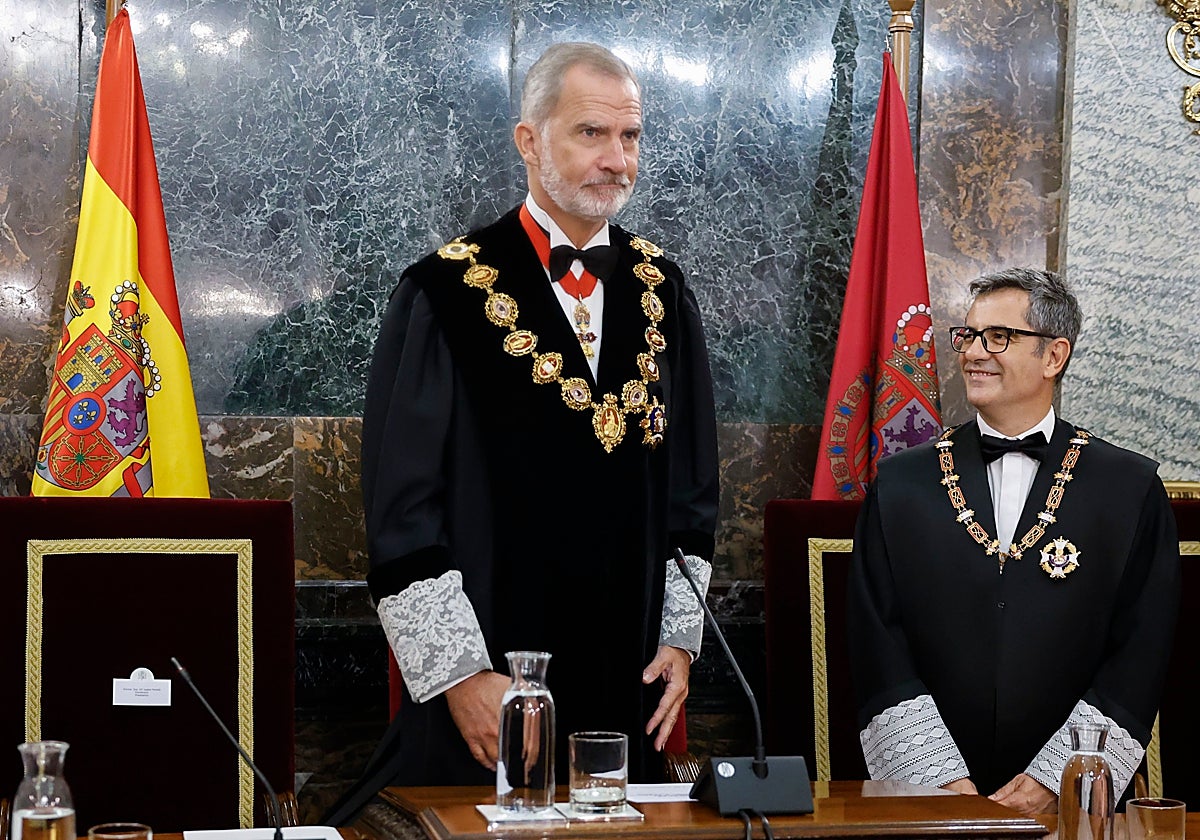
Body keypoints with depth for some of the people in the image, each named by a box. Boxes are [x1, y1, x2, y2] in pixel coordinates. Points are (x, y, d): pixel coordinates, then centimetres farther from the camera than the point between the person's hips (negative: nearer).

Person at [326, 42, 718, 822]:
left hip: (627, 683, 4)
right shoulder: (447, 294, -8)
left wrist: (680, 635, 6)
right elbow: (402, 510, -9)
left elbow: (693, 481, 13)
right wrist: (459, 670, -13)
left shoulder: (661, 293, 6)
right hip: (488, 696, -4)